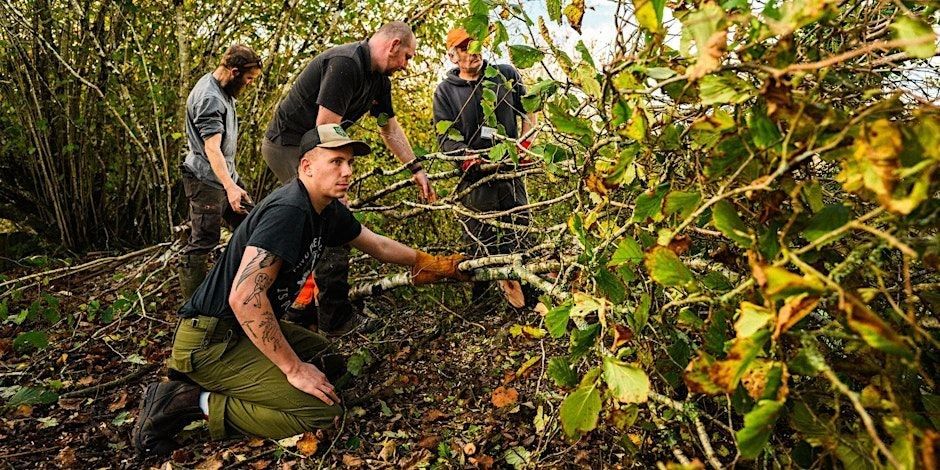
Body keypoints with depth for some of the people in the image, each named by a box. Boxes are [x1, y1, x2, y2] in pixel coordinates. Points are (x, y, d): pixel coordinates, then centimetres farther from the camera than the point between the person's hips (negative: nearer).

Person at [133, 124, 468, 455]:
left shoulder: (329, 211, 5)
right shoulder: (288, 210, -24)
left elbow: (379, 245, 21)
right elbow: (244, 296, -31)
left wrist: (430, 262, 27)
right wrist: (294, 368, -24)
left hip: (249, 328, 10)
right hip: (211, 340, -10)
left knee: (330, 362, 16)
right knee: (323, 411, -18)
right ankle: (199, 402, -8)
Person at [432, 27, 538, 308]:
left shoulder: (506, 75, 8)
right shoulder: (445, 91, 2)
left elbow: (529, 111, 18)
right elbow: (445, 136, -5)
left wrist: (524, 144, 3)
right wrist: (468, 157, -24)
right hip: (473, 179, -2)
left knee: (519, 237, 6)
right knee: (480, 244, -1)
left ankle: (528, 299, 18)